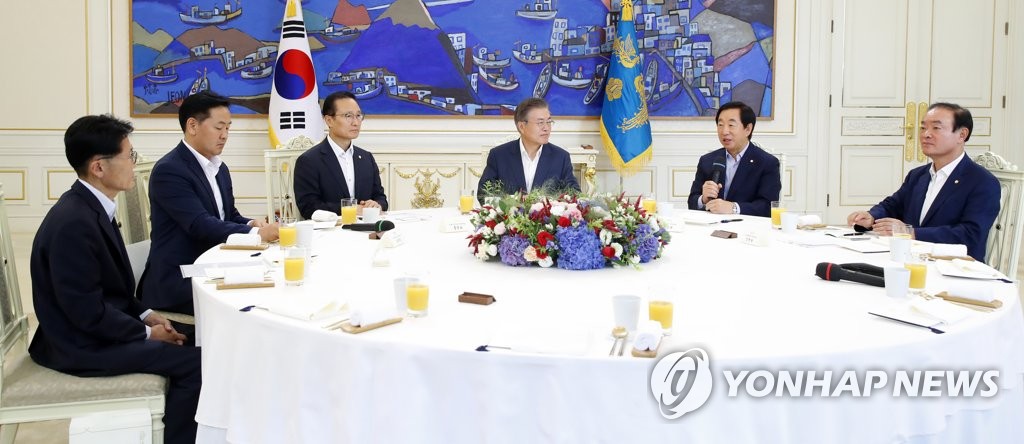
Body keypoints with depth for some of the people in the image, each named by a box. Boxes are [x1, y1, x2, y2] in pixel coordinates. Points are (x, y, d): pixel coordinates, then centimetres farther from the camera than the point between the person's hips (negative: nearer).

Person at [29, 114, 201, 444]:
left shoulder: (90, 207, 3)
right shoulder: (74, 222, -27)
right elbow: (87, 311, -24)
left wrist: (145, 315, 3)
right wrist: (146, 333, -13)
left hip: (97, 325, 10)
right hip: (83, 343, -10)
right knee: (194, 362, -15)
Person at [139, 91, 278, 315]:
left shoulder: (220, 168, 13)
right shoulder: (169, 170, -14)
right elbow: (201, 225, -22)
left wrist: (250, 224, -7)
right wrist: (256, 234, -25)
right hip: (178, 281, -8)